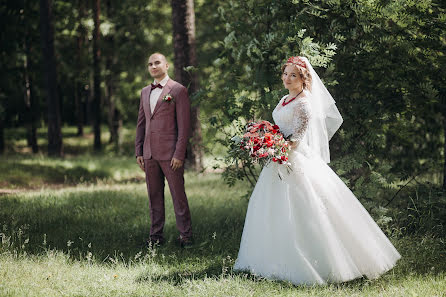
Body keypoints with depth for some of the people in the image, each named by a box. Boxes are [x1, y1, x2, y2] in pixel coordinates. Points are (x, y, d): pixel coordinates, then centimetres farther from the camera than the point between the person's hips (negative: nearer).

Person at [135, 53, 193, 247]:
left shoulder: (178, 90, -3)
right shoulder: (145, 92, 17)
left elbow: (184, 125, -8)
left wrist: (179, 154, -14)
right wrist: (138, 151, 12)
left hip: (170, 153, -6)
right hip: (150, 153, 6)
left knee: (178, 195, -2)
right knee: (154, 196, 9)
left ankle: (185, 235, 5)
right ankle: (156, 235, 15)